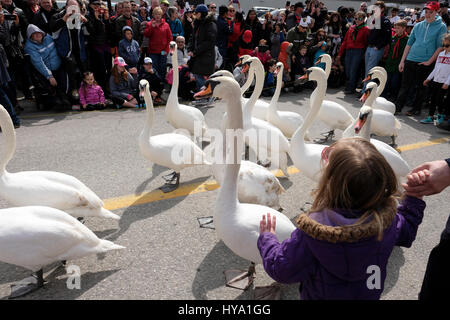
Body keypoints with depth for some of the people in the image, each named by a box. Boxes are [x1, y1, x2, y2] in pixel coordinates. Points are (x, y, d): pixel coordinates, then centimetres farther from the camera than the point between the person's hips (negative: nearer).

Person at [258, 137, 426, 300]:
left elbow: (281, 271, -24)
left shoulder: (312, 233, -38)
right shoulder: (387, 219, -26)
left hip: (321, 295, -3)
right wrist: (414, 197, 2)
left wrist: (266, 238, -10)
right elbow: (406, 233, -2)